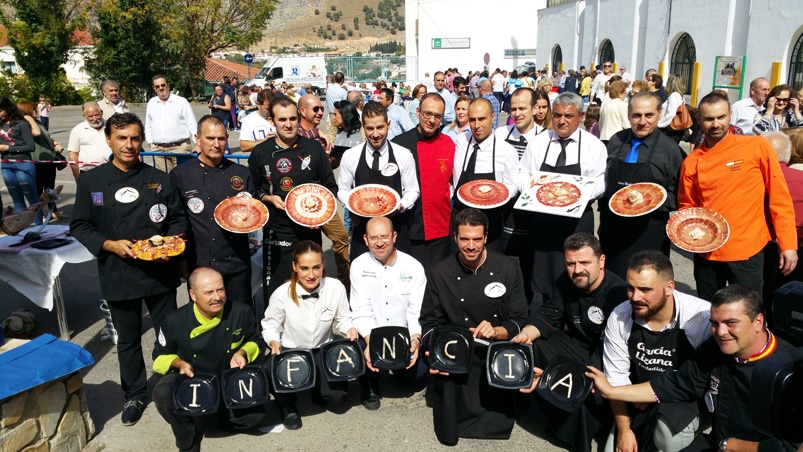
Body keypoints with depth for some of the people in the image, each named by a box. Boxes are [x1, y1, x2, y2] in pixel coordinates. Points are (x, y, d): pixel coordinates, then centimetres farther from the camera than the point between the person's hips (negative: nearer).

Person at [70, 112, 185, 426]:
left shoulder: (158, 179, 0)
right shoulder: (91, 182, -2)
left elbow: (177, 219, 6)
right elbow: (80, 227, 1)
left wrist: (171, 242, -14)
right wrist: (110, 244, -14)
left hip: (160, 271, 0)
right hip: (118, 274, 0)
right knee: (128, 339, 14)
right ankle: (135, 394, 33)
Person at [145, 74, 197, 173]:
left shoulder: (182, 101, 3)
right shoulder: (151, 103, 16)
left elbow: (192, 125, 2)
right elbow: (148, 125, 22)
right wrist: (150, 142, 13)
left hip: (180, 147, -3)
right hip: (158, 149, 4)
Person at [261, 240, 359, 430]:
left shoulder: (335, 288, -16)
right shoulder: (282, 294, -19)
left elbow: (343, 318, 0)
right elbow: (270, 326, -4)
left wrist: (349, 328, -22)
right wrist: (274, 342, -24)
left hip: (324, 350, 1)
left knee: (337, 389, -20)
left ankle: (319, 388, 22)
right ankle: (287, 405, 7)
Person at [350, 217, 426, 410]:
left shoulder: (413, 267, -6)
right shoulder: (359, 265, -7)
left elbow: (417, 311, -8)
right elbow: (361, 310, -11)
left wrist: (416, 339, -27)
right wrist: (369, 341, -28)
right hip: (371, 335, -1)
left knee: (417, 370, -19)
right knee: (361, 350, -31)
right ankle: (370, 387, 6)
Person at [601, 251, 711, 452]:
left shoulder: (703, 317, -23)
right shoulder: (619, 318, -11)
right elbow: (616, 378, -5)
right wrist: (624, 430, -10)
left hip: (689, 401, -4)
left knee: (665, 430, -33)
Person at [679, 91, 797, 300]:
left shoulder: (757, 146, -5)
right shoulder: (692, 161, 2)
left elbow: (780, 199, -4)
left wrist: (788, 244, -7)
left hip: (747, 252, -3)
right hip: (706, 253, 3)